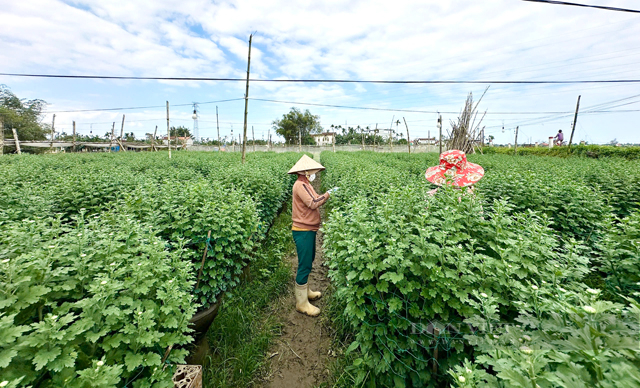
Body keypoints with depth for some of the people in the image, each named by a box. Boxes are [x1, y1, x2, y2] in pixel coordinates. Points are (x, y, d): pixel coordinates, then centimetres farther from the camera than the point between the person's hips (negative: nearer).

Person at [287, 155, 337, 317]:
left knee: (308, 261, 21)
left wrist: (326, 195, 4)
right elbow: (313, 203, -25)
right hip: (303, 231, -11)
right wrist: (327, 194, -14)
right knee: (304, 265, -3)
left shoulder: (304, 184, 14)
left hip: (308, 230, 11)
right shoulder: (300, 184, -17)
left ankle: (305, 291, 39)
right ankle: (301, 303, 11)